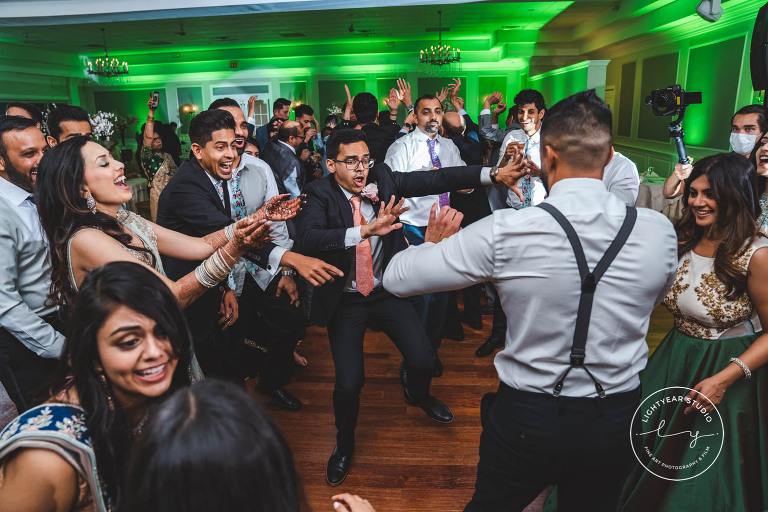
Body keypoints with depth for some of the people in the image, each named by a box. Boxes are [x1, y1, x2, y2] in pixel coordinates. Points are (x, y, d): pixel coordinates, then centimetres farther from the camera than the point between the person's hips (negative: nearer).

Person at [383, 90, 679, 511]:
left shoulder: (505, 231, -22)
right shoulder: (659, 232, -12)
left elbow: (397, 278, -15)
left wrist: (433, 243, 6)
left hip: (527, 419, -3)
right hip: (618, 422, 3)